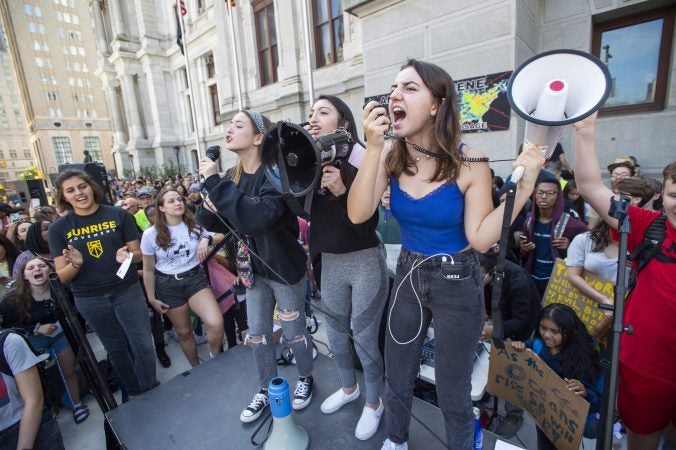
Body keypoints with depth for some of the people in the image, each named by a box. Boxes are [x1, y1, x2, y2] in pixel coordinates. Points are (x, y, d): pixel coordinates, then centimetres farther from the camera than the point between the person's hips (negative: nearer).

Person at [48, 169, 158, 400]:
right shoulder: (59, 228, -3)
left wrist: (127, 256, -25)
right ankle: (133, 392, 39)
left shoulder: (119, 215, -7)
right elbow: (62, 276, -3)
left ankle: (152, 393, 26)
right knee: (115, 347, 18)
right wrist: (75, 264, -25)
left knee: (143, 344, 4)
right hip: (89, 299, 2)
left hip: (127, 291, -2)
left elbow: (138, 253, -3)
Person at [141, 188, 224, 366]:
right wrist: (152, 298, 4)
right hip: (168, 285, 0)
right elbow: (149, 270, 2)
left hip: (195, 279, 0)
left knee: (216, 323, -19)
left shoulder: (195, 225, -2)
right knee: (184, 332, 12)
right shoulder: (151, 235, -6)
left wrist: (206, 239, -10)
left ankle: (215, 359, 11)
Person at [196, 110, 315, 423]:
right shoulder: (234, 176, 1)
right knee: (257, 334, 17)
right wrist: (207, 209, -16)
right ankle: (266, 389, 40)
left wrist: (215, 183, -32)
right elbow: (219, 224, 6)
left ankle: (306, 378, 41)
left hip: (284, 268, -6)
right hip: (253, 269, 7)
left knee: (294, 331, 13)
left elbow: (260, 218, -39)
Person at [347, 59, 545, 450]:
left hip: (457, 284, -3)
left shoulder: (469, 164, -17)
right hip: (408, 275, 4)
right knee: (397, 379, 22)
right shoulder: (392, 157, -9)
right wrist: (373, 148, -28)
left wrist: (522, 189, -27)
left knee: (453, 393, 17)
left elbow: (481, 240, -18)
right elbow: (358, 215, -21)